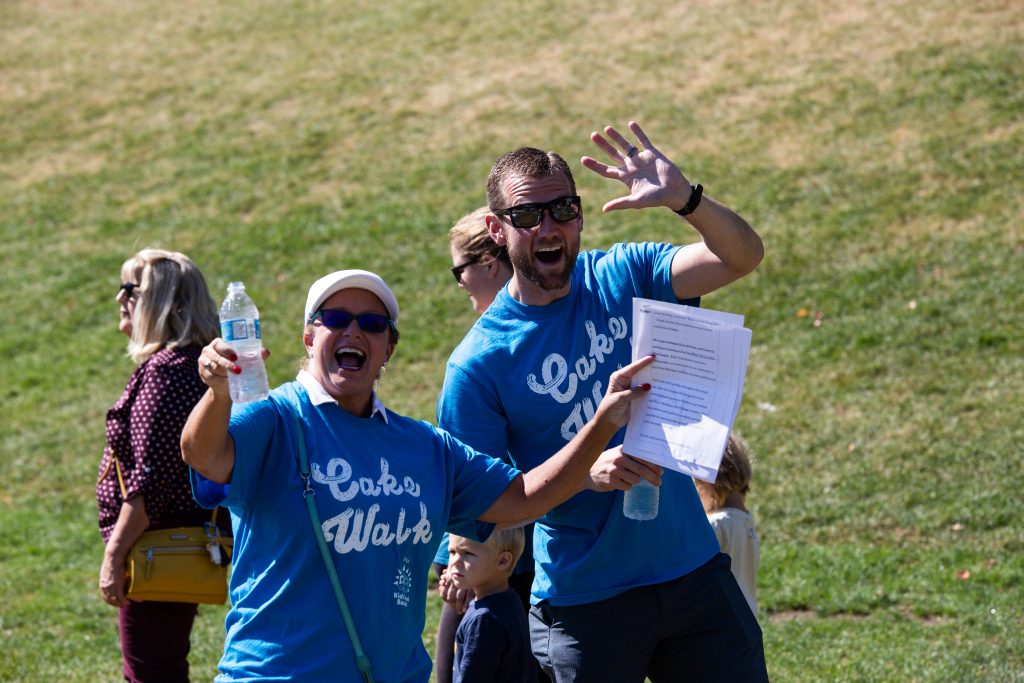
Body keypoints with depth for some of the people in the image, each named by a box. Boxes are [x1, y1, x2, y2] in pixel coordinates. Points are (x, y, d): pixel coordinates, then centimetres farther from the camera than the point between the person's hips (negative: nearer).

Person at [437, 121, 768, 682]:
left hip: (693, 569, 3)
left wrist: (683, 199, -30)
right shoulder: (478, 364, -10)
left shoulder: (622, 277, 1)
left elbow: (742, 256, -10)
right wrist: (584, 474, -23)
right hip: (585, 603, -3)